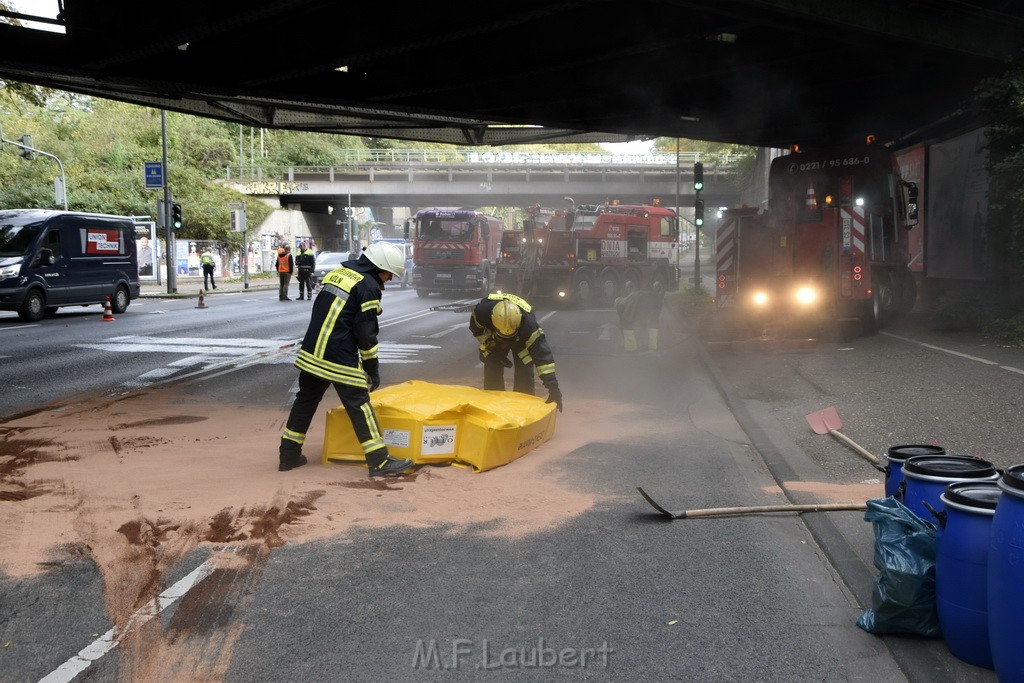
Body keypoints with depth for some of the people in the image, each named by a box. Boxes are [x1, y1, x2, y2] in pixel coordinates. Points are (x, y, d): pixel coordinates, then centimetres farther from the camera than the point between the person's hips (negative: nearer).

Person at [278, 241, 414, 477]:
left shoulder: (336, 273, 16)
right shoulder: (368, 286, -9)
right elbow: (366, 333, -11)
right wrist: (373, 369, -2)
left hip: (311, 353, 8)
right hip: (340, 360, -8)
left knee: (306, 401, 18)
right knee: (359, 406, -3)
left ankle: (289, 455, 25)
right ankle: (380, 462, 0)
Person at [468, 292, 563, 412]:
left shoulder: (528, 321, -45)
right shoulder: (483, 310, -41)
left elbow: (541, 352, -45)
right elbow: (476, 329, -16)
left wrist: (552, 385, -49)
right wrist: (491, 347, -18)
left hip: (521, 338, -2)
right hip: (493, 338, 2)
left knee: (524, 374, -14)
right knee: (491, 372, -5)